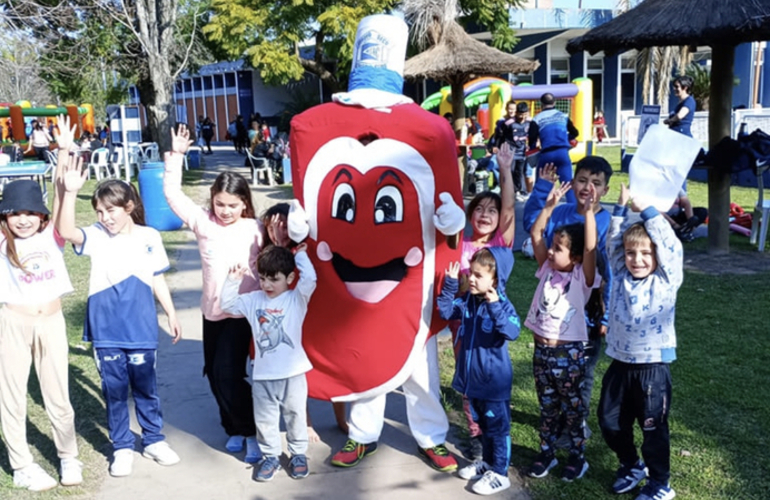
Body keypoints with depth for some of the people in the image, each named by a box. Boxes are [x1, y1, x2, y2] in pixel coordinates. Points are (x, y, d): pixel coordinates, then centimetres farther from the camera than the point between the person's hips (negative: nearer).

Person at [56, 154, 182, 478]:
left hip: (141, 329, 0)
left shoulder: (149, 237, -2)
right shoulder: (96, 237, -3)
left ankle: (154, 440, 30)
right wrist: (70, 193, -36)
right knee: (114, 389, 10)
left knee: (145, 387, 13)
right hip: (106, 331, 1)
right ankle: (122, 448, 25)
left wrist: (171, 315, 10)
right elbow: (66, 232, -24)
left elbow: (158, 279, 7)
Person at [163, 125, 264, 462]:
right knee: (215, 374, 12)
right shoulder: (203, 222, 2)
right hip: (212, 310, 4)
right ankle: (235, 428, 32)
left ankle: (251, 431, 8)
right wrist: (176, 157, -7)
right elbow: (173, 195, -2)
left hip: (242, 311, -4)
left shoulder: (255, 229, -3)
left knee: (228, 374, -10)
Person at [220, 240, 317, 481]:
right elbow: (228, 304, 8)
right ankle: (271, 456, 27)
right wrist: (233, 280, -2)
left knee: (295, 416, 11)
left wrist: (300, 255, -9)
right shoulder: (253, 300, 6)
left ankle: (298, 454, 28)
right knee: (265, 419, 11)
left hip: (293, 373, -3)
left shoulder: (297, 299, -5)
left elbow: (309, 278, -20)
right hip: (263, 375, 3)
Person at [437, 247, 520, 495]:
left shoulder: (502, 304, -19)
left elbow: (513, 332, -32)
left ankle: (499, 473, 17)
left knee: (497, 427, 6)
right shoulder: (467, 300, 1)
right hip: (472, 377, 7)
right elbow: (445, 311, 5)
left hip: (494, 381, -7)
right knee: (483, 424, 23)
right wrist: (450, 285, -6)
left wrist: (495, 307, -42)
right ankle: (487, 462, 39)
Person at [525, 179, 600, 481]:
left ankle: (577, 457, 25)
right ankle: (547, 452, 30)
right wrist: (550, 206, -9)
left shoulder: (583, 277, -10)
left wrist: (588, 211, -32)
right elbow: (535, 235, -2)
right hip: (541, 348, 5)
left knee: (572, 407, 10)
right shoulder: (547, 268, 2)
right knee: (547, 406, 17)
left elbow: (591, 247, -26)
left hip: (569, 351, -5)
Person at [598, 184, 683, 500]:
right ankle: (632, 466, 40)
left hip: (653, 368, -4)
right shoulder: (620, 276, 4)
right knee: (610, 422, 15)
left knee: (653, 428, 6)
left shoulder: (666, 282, -6)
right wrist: (621, 207, -9)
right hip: (620, 364, 5)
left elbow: (671, 246, -16)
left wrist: (646, 210, -14)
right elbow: (614, 241, 0)